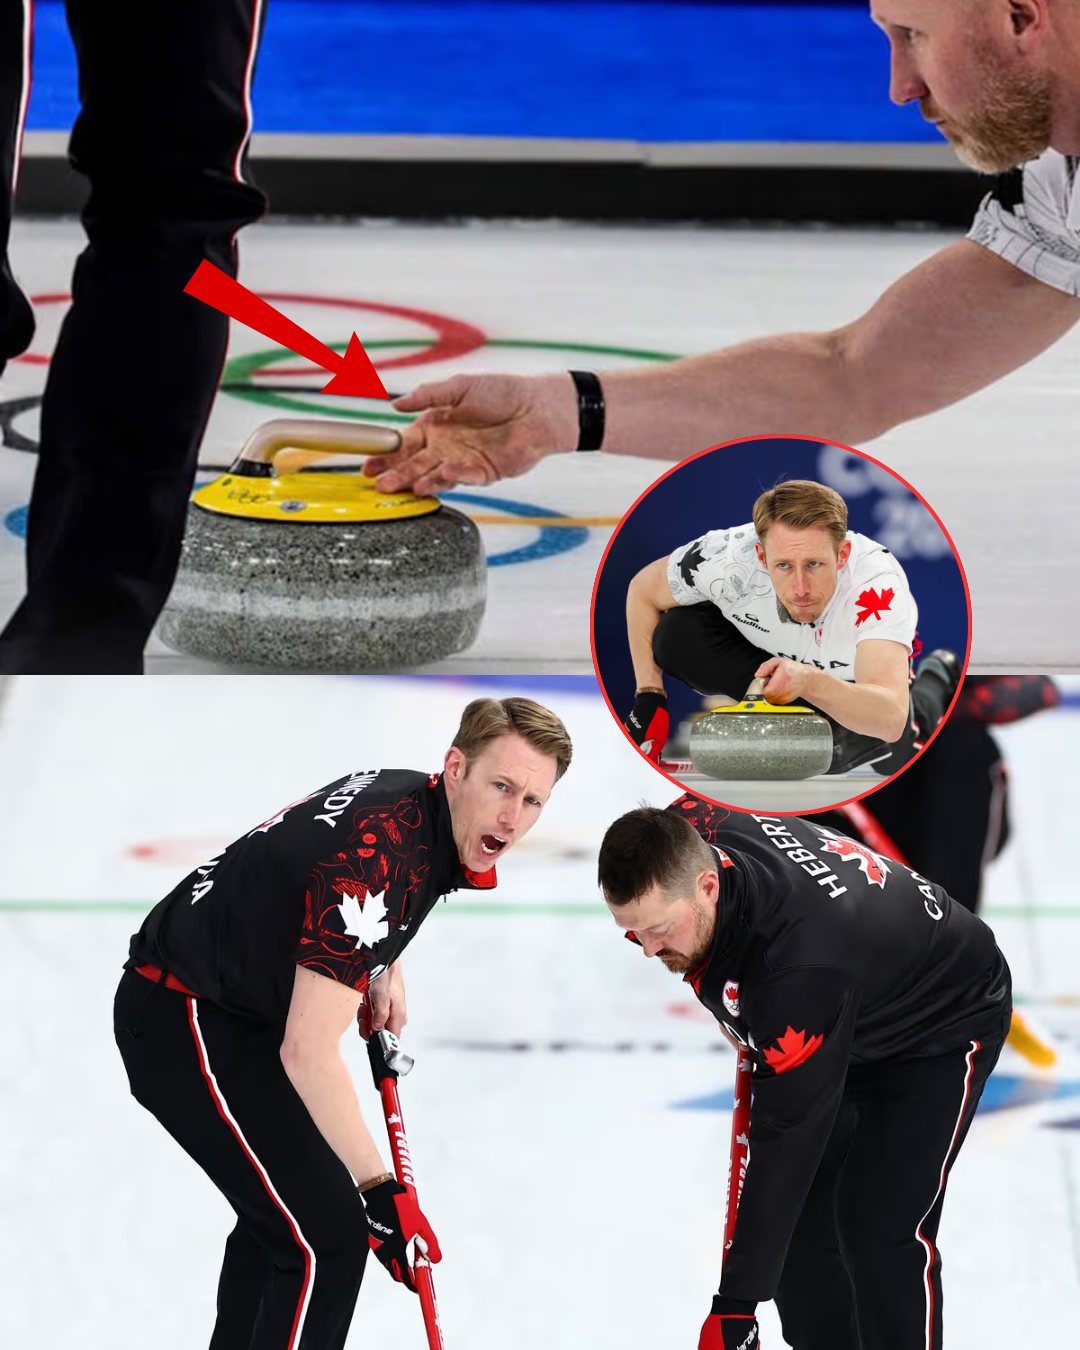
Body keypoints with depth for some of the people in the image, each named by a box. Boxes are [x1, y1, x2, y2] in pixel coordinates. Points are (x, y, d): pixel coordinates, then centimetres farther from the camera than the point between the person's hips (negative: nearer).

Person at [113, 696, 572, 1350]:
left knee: (280, 1212, 26)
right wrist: (381, 1190, -32)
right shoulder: (378, 859, -29)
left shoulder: (412, 797, 0)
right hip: (186, 1022, -11)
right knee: (329, 1235, -17)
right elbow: (306, 1052, -33)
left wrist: (384, 973, 13)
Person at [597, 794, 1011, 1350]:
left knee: (880, 1230, -17)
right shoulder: (681, 832, -24)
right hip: (849, 1024, 8)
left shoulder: (802, 969, -45)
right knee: (798, 1217, 3)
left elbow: (786, 1138, -41)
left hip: (943, 1026, -8)